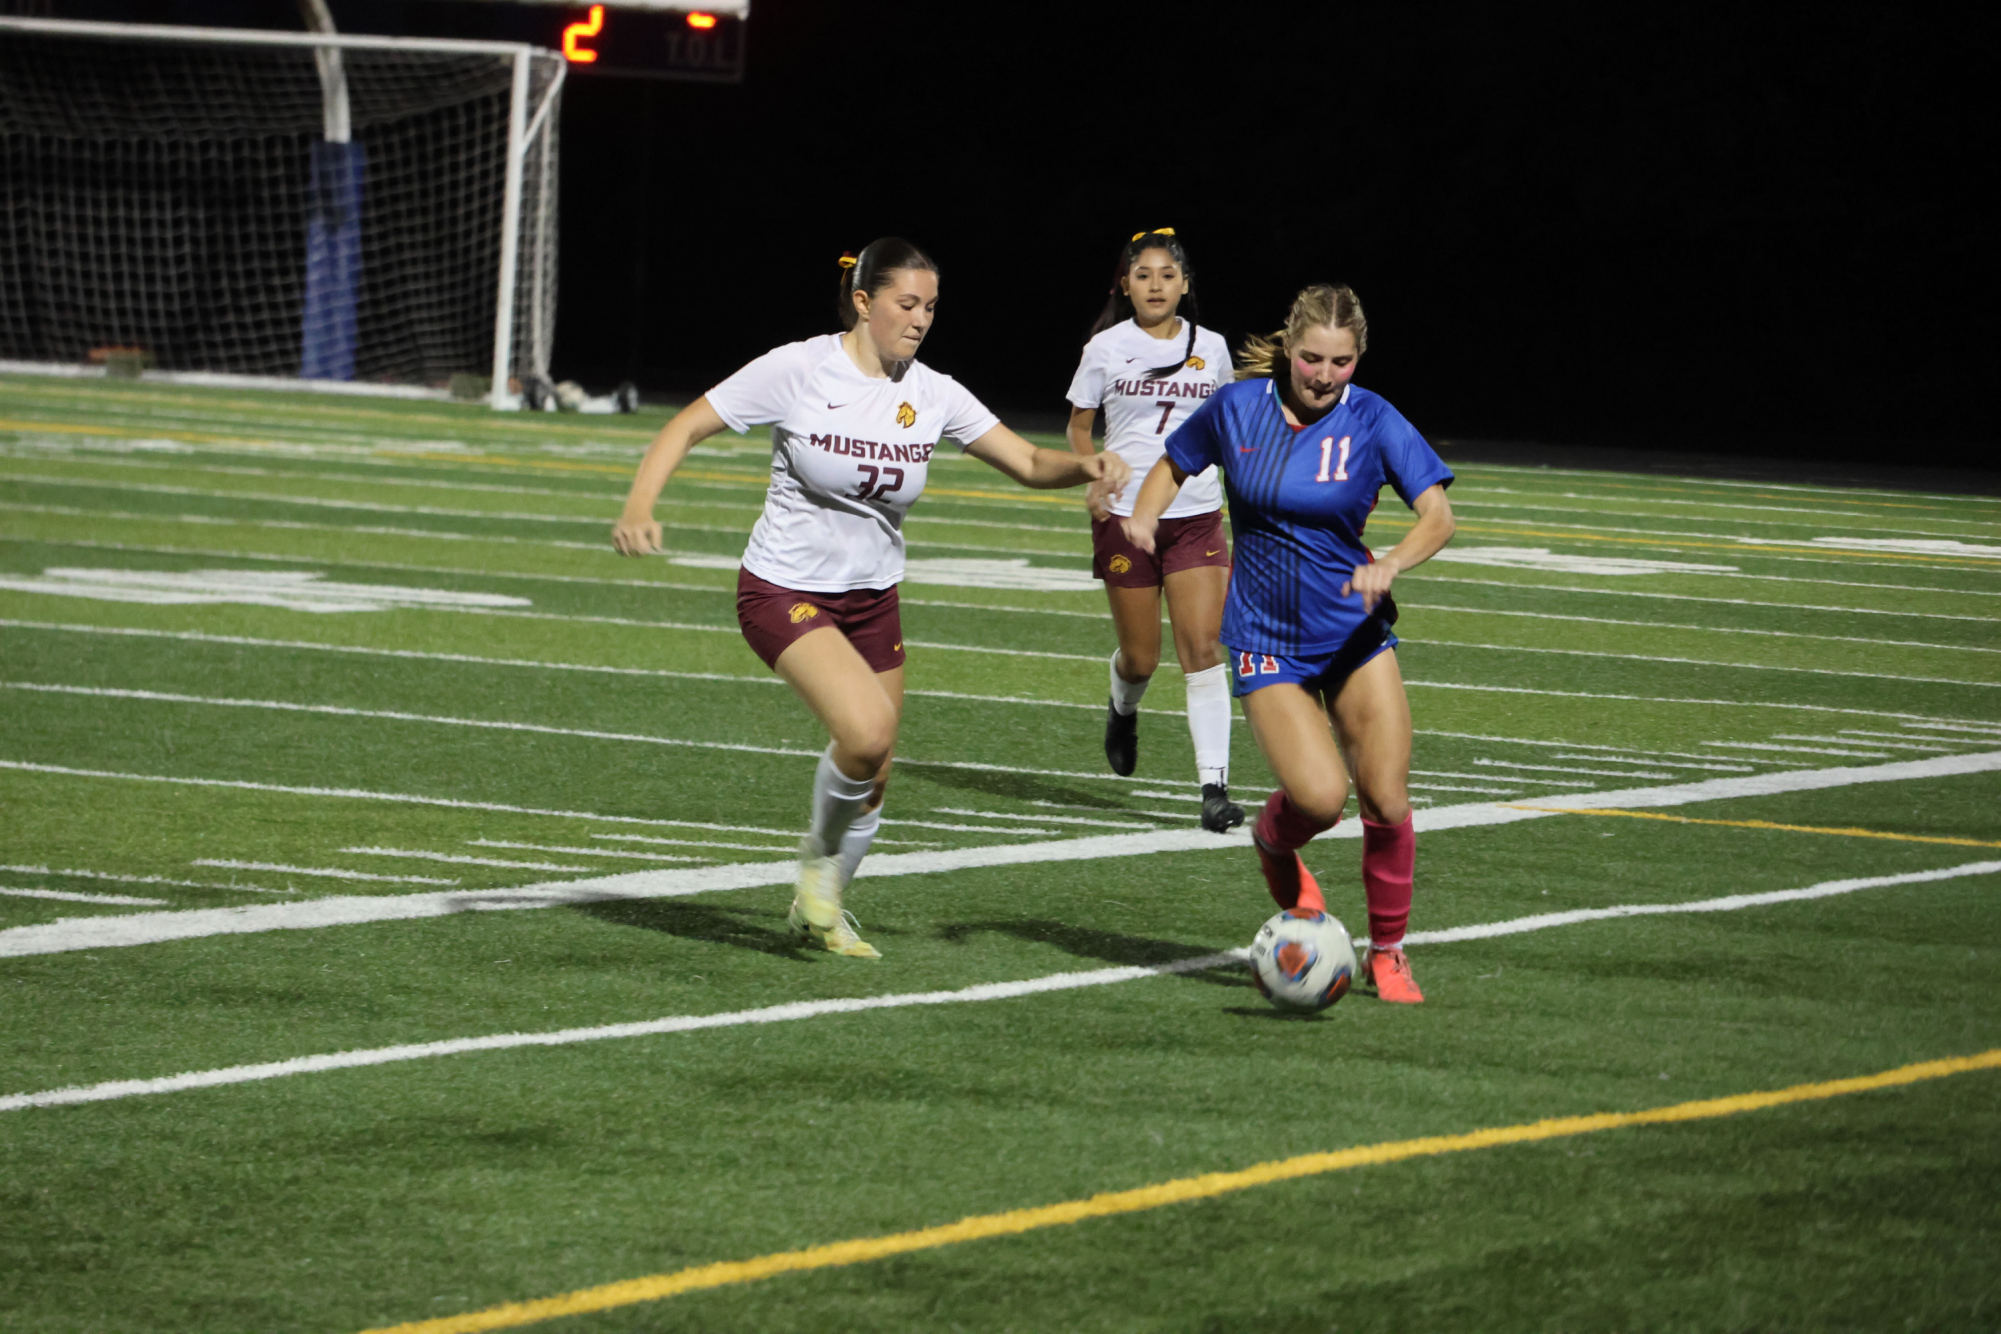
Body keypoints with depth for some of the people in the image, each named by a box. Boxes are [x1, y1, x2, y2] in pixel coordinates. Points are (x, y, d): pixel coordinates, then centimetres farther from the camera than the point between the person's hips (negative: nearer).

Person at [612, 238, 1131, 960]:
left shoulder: (931, 393, -3)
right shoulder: (798, 370, -15)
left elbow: (1028, 462, 0)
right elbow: (687, 426, -11)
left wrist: (1087, 465, -22)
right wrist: (639, 507, -26)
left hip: (873, 599, 6)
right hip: (783, 592, -5)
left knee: (871, 781, 9)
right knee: (868, 729, -28)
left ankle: (821, 906, 36)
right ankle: (821, 854, 1)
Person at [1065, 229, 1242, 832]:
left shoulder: (1211, 347, 4)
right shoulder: (1106, 348, -1)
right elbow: (1079, 425, 8)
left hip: (1196, 516, 1)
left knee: (1203, 648, -12)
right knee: (1140, 657, 5)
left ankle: (1214, 784, -14)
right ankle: (1123, 709, 43)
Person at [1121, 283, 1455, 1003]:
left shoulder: (1374, 422, -9)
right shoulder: (1237, 407, -5)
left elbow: (1438, 515, -16)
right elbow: (1174, 464, 12)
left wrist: (1391, 564, -35)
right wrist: (1145, 515, -8)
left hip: (1355, 632, 1)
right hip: (1266, 640, -1)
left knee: (1386, 800, -7)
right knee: (1320, 795, -19)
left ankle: (1387, 953, 14)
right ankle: (1273, 840, 19)